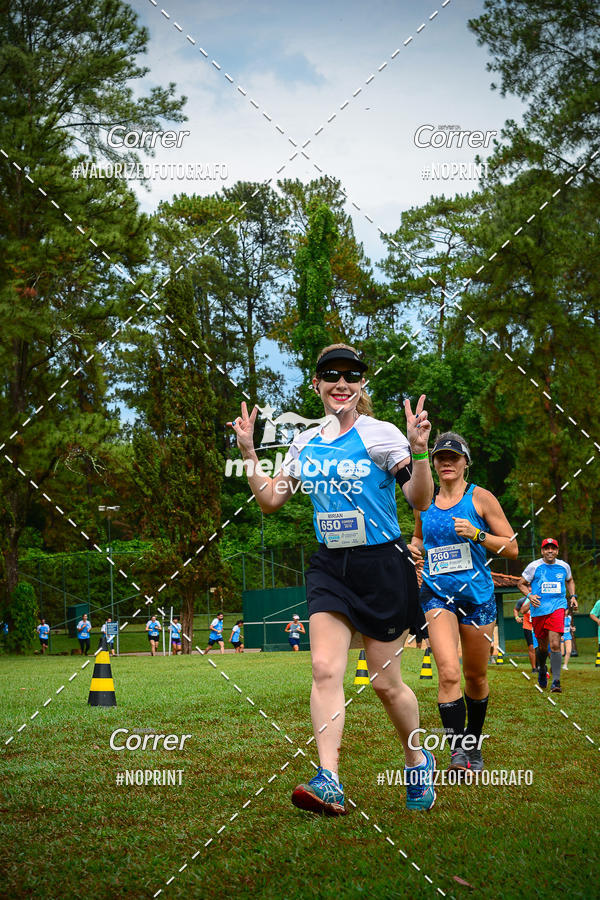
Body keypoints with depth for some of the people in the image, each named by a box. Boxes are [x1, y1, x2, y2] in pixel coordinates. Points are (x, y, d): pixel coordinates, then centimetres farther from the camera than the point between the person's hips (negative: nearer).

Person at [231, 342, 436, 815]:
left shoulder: (380, 434, -8)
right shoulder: (306, 443, 8)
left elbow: (421, 500, -13)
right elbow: (270, 500, 16)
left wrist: (418, 451, -28)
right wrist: (249, 452, 7)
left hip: (382, 564, -4)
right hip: (330, 567, 4)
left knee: (386, 682, 4)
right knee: (325, 669, -13)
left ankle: (419, 762, 29)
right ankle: (328, 782, -17)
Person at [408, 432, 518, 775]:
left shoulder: (480, 498, -1)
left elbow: (512, 547, -2)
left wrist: (477, 534, -16)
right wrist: (413, 547, 4)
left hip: (477, 595, -1)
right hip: (438, 595, 1)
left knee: (475, 677, 11)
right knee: (448, 673, -18)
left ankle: (474, 743, 33)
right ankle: (458, 751, -15)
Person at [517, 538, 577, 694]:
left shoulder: (564, 566, 8)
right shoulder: (534, 566, 0)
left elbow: (569, 580, 29)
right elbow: (521, 583, 9)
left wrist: (573, 596, 14)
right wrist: (529, 595, -9)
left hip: (557, 607, 0)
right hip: (538, 609, 0)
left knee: (555, 645, -16)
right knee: (543, 646, 11)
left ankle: (556, 682, -15)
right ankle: (542, 669, 43)